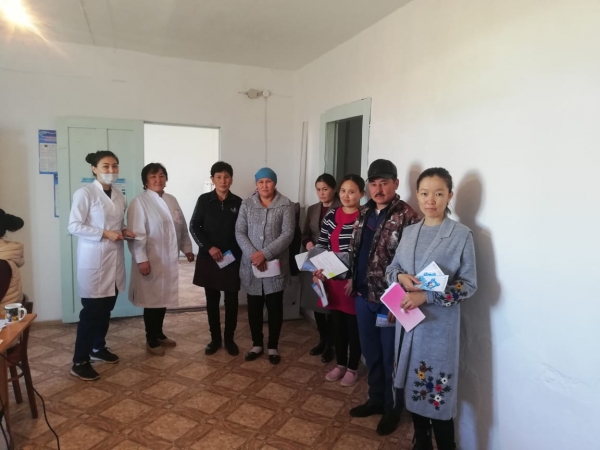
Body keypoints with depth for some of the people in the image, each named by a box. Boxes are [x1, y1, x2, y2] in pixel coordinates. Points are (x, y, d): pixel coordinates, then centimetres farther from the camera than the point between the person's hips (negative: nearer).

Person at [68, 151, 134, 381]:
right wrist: (104, 234, -20)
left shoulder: (119, 195, 10)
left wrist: (124, 231, -1)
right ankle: (80, 361, 9)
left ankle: (98, 347, 33)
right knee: (91, 309, -3)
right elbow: (74, 226, -14)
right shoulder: (84, 193, -10)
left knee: (106, 308, 15)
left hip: (114, 258, 6)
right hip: (93, 259, -6)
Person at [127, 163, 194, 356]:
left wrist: (187, 248, 11)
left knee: (163, 297, 15)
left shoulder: (172, 200, 10)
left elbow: (182, 227, 14)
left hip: (169, 259, 6)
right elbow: (136, 234, -15)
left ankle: (159, 334, 32)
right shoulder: (139, 202, -10)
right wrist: (141, 259, -20)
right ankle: (151, 340, 18)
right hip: (151, 260, -6)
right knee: (152, 299, 3)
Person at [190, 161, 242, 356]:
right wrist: (209, 247, -12)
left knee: (231, 300, 5)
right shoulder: (204, 200, -1)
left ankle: (229, 339, 22)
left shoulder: (238, 202, 0)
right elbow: (194, 227, -2)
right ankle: (215, 338, 24)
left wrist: (236, 253, -6)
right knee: (212, 300, 9)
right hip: (208, 258, 0)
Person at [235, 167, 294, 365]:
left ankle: (273, 346, 25)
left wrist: (265, 254, -19)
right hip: (251, 266, 2)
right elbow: (239, 233, -2)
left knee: (275, 307, 8)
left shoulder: (286, 205, -4)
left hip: (276, 265, -2)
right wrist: (253, 255, -16)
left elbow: (288, 234, -11)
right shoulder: (247, 204, 3)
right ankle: (257, 344, 29)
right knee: (254, 307, 12)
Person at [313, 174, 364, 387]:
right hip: (332, 278, 5)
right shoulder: (331, 216, 5)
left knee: (353, 325, 9)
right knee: (337, 323, 17)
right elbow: (321, 246, 9)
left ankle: (352, 368, 27)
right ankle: (340, 364, 34)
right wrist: (318, 269, -4)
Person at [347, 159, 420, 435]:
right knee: (370, 352, 19)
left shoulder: (407, 216, -14)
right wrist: (353, 279, 15)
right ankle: (376, 399, 39)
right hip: (363, 296, 7)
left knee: (390, 357, 10)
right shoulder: (364, 213, 8)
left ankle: (393, 408, 30)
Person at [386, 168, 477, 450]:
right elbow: (391, 268, 11)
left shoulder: (461, 235, -9)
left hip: (440, 325, -5)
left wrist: (427, 296, -21)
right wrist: (401, 276, -13)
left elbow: (469, 284, -10)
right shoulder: (409, 232, 6)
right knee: (414, 386, 17)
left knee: (438, 393, 2)